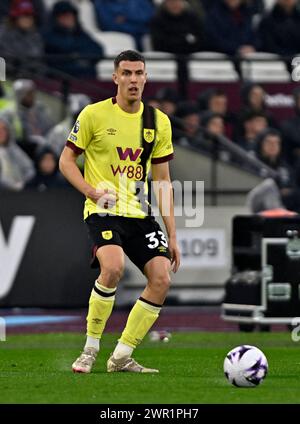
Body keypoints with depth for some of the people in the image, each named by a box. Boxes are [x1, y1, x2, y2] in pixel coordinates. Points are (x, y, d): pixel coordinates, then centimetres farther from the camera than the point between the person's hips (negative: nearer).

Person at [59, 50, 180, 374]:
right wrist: (92, 191, -16)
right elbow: (66, 161, 2)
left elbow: (162, 181, 12)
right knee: (113, 267, -30)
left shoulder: (159, 122, 8)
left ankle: (122, 357, 2)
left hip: (140, 213, 5)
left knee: (161, 279, -11)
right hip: (103, 212, -5)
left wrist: (172, 235, 8)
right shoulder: (94, 114, -4)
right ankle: (90, 349, -12)